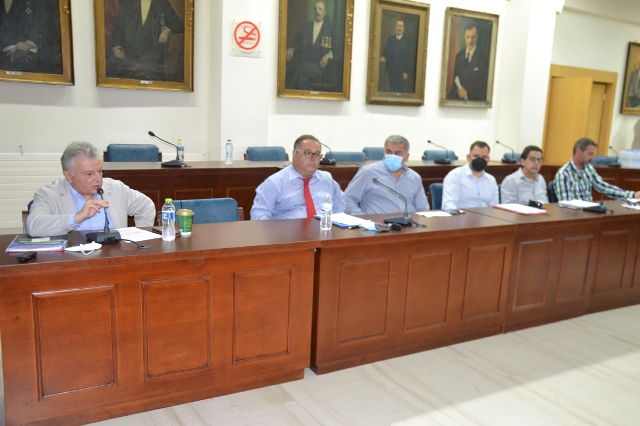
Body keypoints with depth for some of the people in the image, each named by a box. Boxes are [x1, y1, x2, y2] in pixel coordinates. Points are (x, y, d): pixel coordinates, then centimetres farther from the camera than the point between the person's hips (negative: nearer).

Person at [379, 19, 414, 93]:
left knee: (402, 92, -1)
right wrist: (383, 57, -12)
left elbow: (409, 58, -4)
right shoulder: (390, 39, 10)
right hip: (391, 71, 3)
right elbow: (386, 51, 11)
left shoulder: (407, 41, -3)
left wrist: (406, 72, -8)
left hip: (402, 72, -3)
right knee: (392, 91, 6)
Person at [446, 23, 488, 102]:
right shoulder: (459, 55, 13)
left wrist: (467, 93, -12)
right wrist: (458, 89, -4)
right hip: (457, 96, 4)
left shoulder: (483, 57, -3)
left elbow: (483, 83, -4)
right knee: (449, 97, -22)